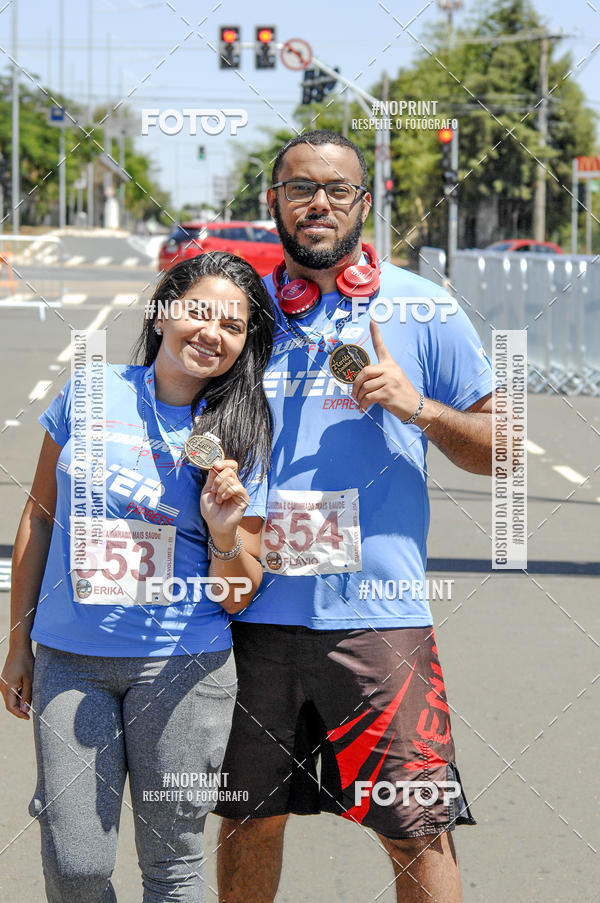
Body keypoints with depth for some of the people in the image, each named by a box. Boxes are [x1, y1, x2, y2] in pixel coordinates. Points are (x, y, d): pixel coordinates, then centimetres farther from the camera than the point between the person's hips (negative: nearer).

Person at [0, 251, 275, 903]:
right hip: (69, 661, 1)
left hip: (182, 666, 0)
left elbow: (238, 597, 3)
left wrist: (226, 535, -19)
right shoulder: (90, 395, 2)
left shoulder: (241, 440, 0)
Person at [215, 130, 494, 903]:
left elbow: (500, 449, 5)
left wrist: (418, 407, -13)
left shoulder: (423, 311, 3)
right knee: (247, 819, 12)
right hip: (252, 612, 3)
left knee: (416, 835, -2)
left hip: (377, 615, -2)